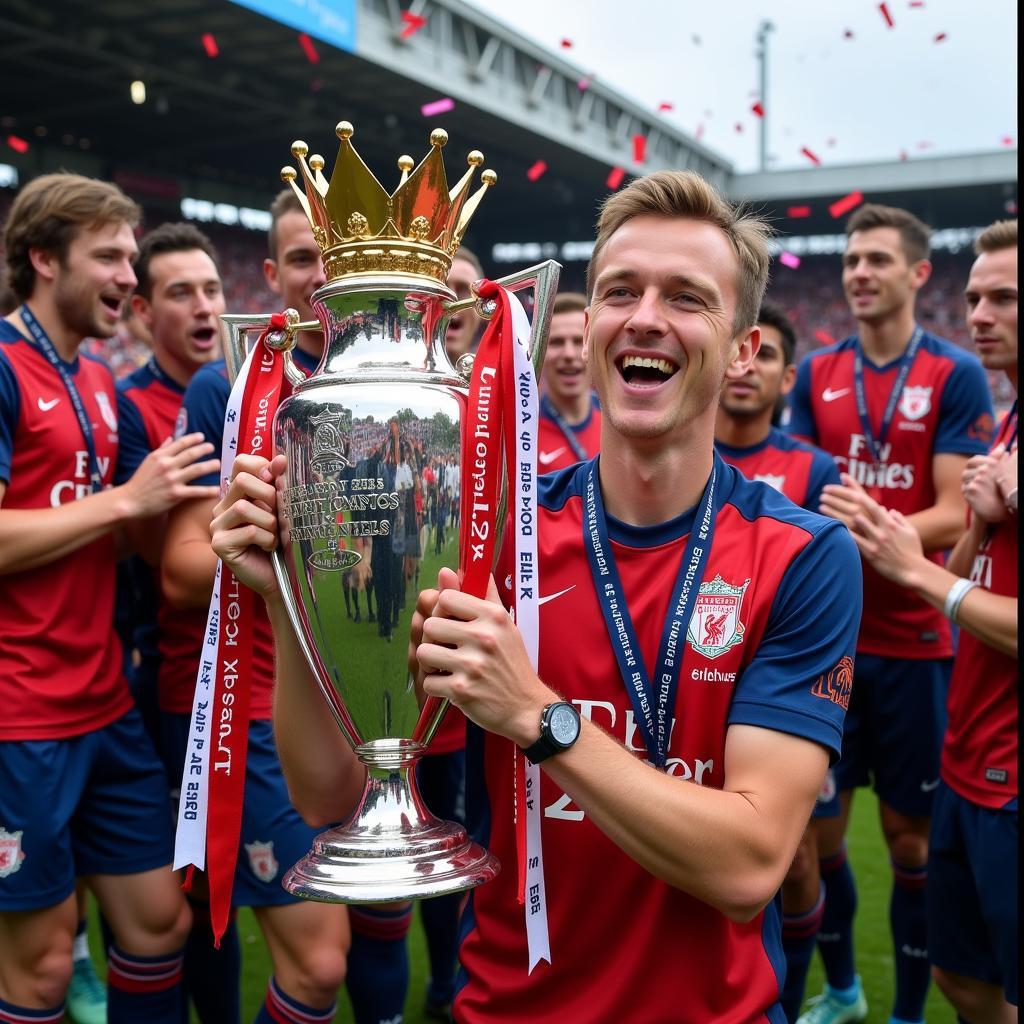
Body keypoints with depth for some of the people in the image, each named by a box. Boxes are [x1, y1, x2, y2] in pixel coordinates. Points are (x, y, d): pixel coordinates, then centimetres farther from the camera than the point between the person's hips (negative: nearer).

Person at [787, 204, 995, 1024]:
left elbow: (955, 515, -10)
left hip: (914, 641, -3)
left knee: (910, 838, 7)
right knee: (819, 825, 11)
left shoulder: (956, 374, -4)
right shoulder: (817, 373, 7)